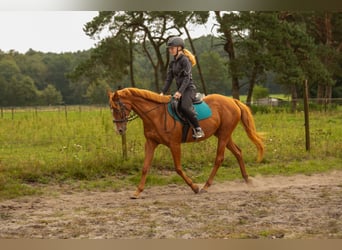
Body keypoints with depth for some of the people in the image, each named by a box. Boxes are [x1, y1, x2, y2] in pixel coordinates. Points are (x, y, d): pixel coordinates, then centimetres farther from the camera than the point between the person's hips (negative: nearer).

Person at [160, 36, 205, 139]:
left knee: (185, 106, -31)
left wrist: (180, 92, -28)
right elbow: (169, 79, 14)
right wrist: (163, 92, 3)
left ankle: (198, 129, -28)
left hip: (189, 88, -9)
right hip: (180, 90, 9)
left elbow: (187, 78, -19)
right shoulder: (172, 63, 14)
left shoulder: (185, 60, -11)